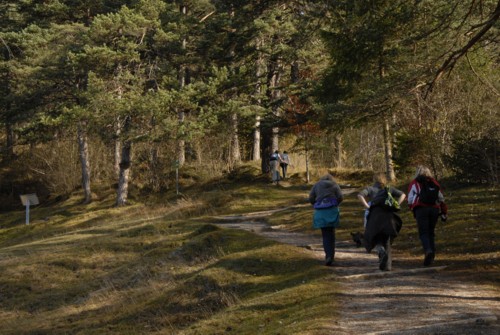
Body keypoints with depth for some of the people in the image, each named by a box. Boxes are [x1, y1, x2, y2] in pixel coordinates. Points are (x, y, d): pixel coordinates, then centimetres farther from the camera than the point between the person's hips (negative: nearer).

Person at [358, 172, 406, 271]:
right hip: (388, 215, 2)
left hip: (375, 214, -2)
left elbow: (360, 195, -7)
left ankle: (380, 249, -22)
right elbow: (403, 195, 8)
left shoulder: (370, 189, 12)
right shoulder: (389, 189, 18)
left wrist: (367, 206, -5)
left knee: (373, 238, 10)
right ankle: (387, 265, 2)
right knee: (387, 241, 9)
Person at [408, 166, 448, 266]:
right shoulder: (434, 182, 17)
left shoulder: (414, 183, 9)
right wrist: (444, 212, 17)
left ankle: (428, 250, -30)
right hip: (434, 209, 3)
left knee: (423, 233, -6)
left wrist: (413, 209, 22)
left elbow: (410, 200, 5)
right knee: (430, 232, 14)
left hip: (421, 209, -3)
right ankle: (432, 253, 4)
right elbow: (441, 198, 14)